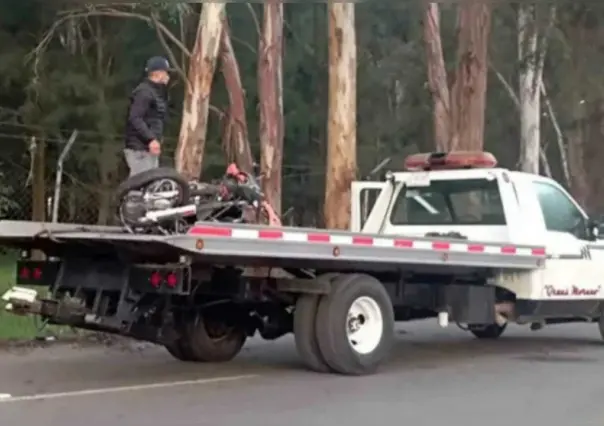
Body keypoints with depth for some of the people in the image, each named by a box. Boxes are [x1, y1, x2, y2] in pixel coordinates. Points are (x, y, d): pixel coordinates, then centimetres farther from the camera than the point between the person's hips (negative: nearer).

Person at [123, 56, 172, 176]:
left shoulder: (156, 92, 18)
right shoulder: (144, 92, -13)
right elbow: (135, 118, -24)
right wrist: (151, 139, -29)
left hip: (149, 149, 10)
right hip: (140, 149, -10)